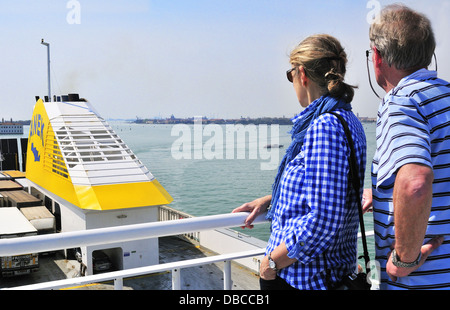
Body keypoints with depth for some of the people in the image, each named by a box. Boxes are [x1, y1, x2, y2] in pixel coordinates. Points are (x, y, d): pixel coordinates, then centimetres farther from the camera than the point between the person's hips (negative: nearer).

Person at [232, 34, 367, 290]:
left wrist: (272, 261, -17)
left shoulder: (325, 126, -23)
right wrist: (269, 201, 19)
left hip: (301, 278, -9)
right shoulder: (347, 120, 9)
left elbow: (323, 221, -29)